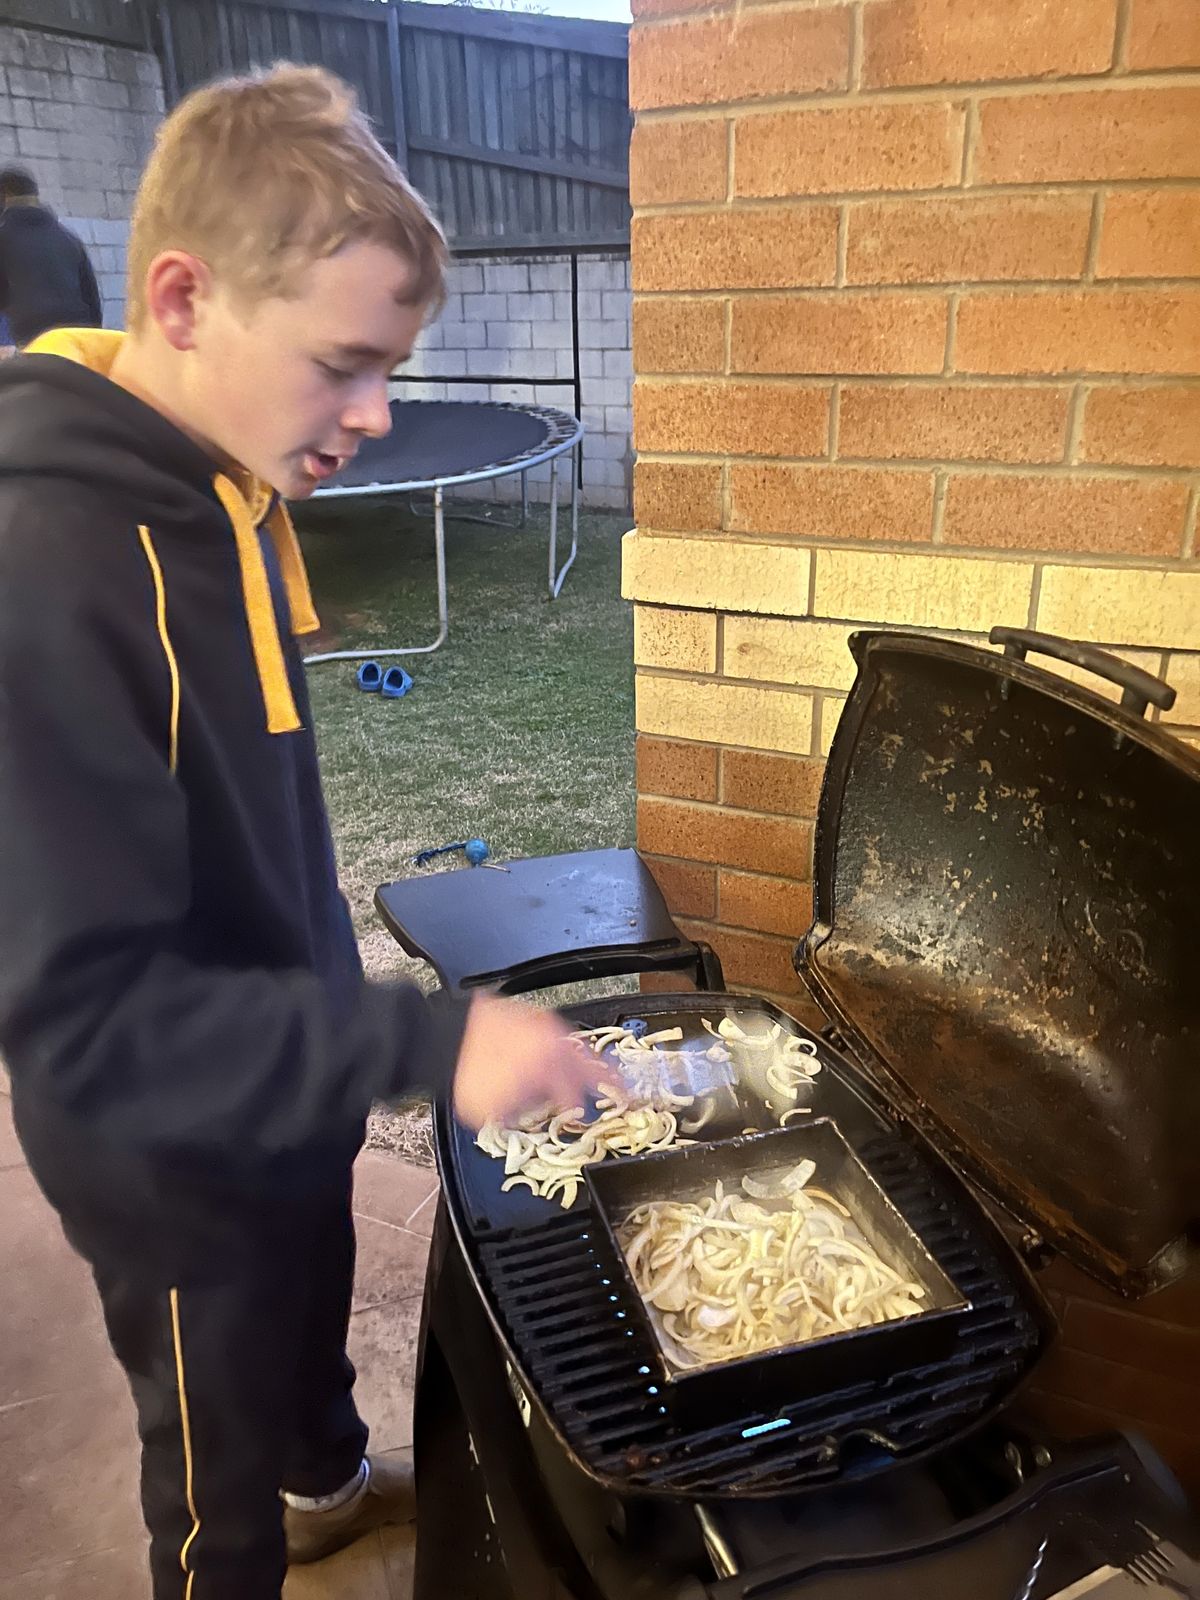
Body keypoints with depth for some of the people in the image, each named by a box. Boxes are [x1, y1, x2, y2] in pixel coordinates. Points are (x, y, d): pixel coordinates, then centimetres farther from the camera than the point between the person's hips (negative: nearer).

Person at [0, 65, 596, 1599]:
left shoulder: (228, 494, -5)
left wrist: (351, 1029, 12)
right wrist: (428, 1042, -35)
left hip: (291, 1083, 8)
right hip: (176, 1161, -8)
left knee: (311, 1312, 34)